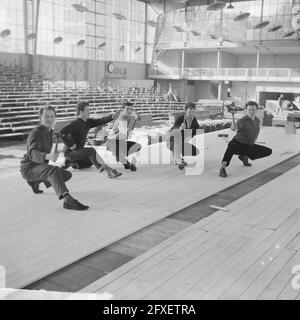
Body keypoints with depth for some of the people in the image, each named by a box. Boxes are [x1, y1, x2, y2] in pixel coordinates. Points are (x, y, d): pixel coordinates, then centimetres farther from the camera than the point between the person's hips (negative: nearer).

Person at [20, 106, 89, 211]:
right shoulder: (36, 132, -18)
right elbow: (33, 153, -36)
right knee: (53, 170, -37)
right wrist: (47, 156, -54)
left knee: (67, 175, 11)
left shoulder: (49, 131, 11)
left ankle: (35, 182, 21)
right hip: (29, 167, -9)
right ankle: (68, 200, -55)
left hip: (39, 166, 9)